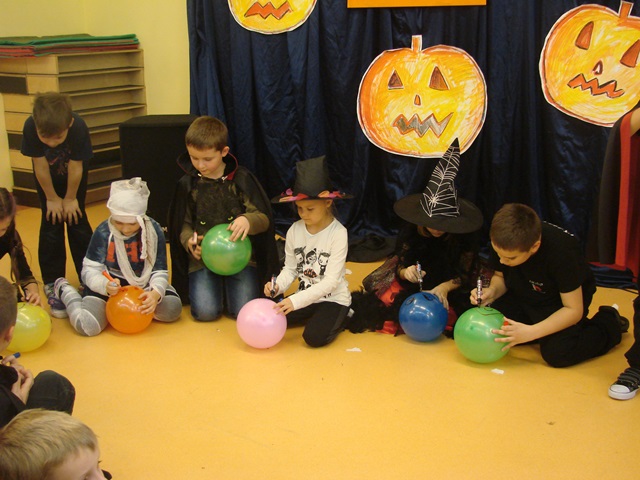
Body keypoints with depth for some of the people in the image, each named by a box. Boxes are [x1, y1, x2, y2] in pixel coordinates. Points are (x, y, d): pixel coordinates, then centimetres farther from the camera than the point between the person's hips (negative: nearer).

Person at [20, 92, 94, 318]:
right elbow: (40, 166, -23)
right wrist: (52, 198, -12)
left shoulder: (78, 127, -39)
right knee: (51, 225, -2)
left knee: (77, 221, 2)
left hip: (73, 177, -1)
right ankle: (52, 284, 7)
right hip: (47, 179, 1)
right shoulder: (30, 127, -37)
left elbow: (76, 167, -25)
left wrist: (70, 198, -13)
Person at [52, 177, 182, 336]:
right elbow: (90, 271, -14)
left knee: (173, 308, -21)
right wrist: (105, 285, -37)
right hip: (109, 283, -2)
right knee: (87, 325, -24)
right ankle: (64, 290, 11)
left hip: (143, 284, 2)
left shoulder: (154, 231, -11)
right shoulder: (103, 233, -14)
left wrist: (155, 293, -31)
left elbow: (159, 271, -8)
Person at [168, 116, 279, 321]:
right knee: (205, 312, -18)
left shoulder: (242, 178, -3)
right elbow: (184, 224, 11)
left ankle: (228, 285, 17)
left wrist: (248, 220, -27)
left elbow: (264, 219, -4)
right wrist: (189, 241, -12)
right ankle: (215, 285, 17)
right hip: (202, 257, 1)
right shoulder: (187, 184, 2)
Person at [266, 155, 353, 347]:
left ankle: (340, 318, 5)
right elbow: (290, 268, 4)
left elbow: (332, 281, -23)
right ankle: (315, 316, 10)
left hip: (333, 298, -5)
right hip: (304, 297, 6)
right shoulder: (295, 230, -4)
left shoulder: (338, 233, -19)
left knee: (314, 337, -28)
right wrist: (278, 286, -19)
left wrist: (296, 300, -31)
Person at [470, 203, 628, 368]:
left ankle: (610, 324, 3)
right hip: (521, 297, 5)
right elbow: (500, 276, 0)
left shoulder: (561, 251, -34)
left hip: (561, 302, -5)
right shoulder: (503, 243, -21)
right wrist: (492, 291, -24)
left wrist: (529, 332, -36)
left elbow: (574, 310, -27)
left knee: (557, 353, -28)